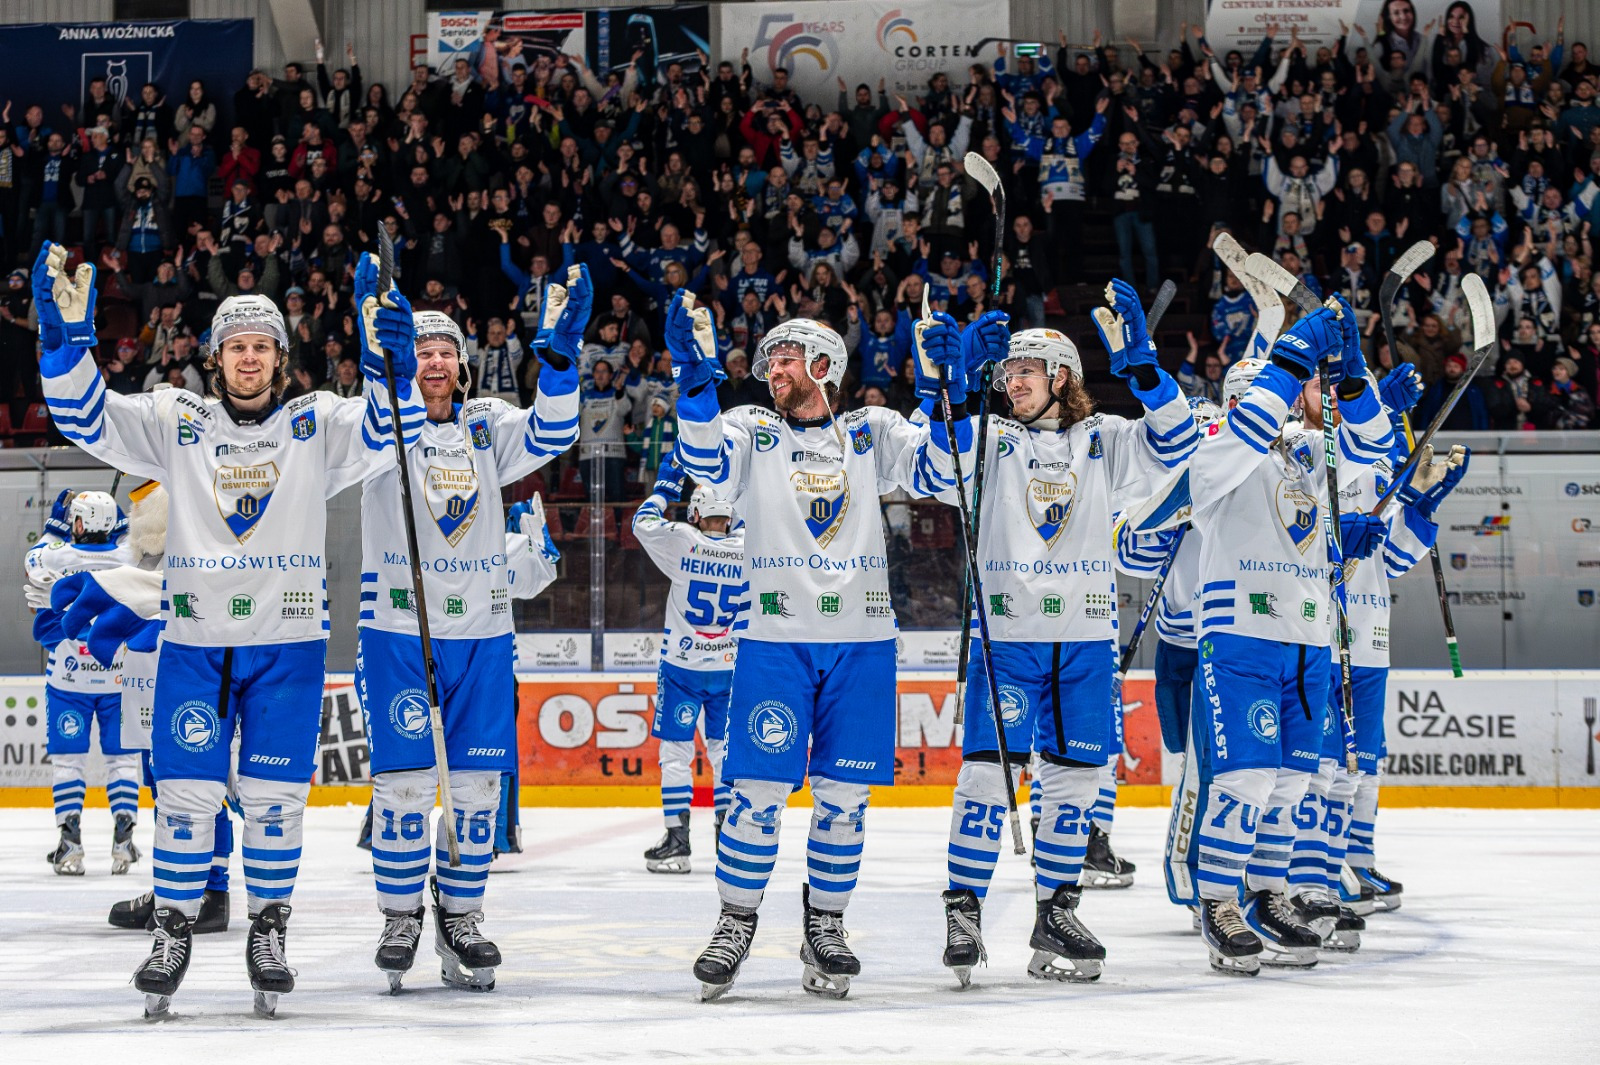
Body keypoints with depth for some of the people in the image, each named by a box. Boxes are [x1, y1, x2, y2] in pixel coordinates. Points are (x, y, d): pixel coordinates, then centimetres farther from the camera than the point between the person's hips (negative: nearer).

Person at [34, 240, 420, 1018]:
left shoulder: (315, 425, 3)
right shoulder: (175, 422, 4)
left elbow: (384, 430, -13)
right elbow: (86, 419, -4)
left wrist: (390, 364, -32)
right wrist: (66, 336, -19)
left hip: (288, 645, 0)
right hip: (194, 641, 0)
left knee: (275, 798, 3)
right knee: (187, 794, 0)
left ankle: (268, 932, 17)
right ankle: (173, 932, 12)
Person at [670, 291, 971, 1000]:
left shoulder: (871, 434, 9)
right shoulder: (752, 433, 7)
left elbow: (941, 472, -3)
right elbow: (706, 460, -13)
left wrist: (950, 396, -15)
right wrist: (695, 378, -25)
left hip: (862, 642, 1)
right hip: (776, 639, -1)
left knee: (844, 795, 4)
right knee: (760, 790, -6)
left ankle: (824, 929, 16)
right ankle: (735, 924, 7)